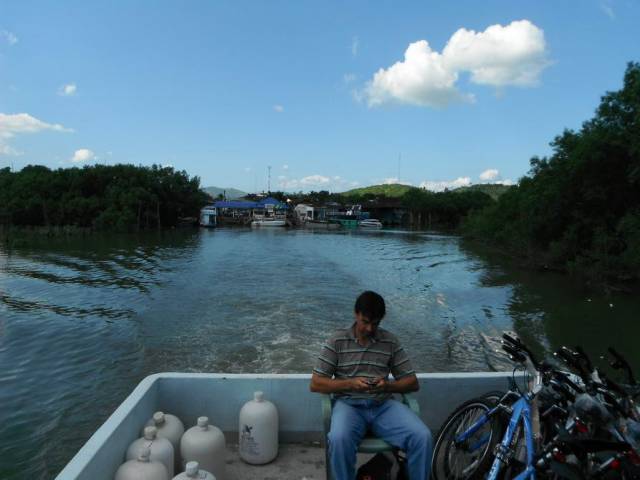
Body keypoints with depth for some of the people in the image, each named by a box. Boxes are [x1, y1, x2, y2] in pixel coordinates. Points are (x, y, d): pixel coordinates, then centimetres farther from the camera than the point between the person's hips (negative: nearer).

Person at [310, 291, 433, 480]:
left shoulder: (390, 341, 7)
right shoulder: (337, 341, 1)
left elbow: (413, 383, 8)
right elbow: (315, 384, -1)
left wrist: (388, 385, -12)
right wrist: (349, 383, -15)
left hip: (383, 405, 2)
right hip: (349, 404, -2)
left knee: (423, 437, -23)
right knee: (339, 439, -34)